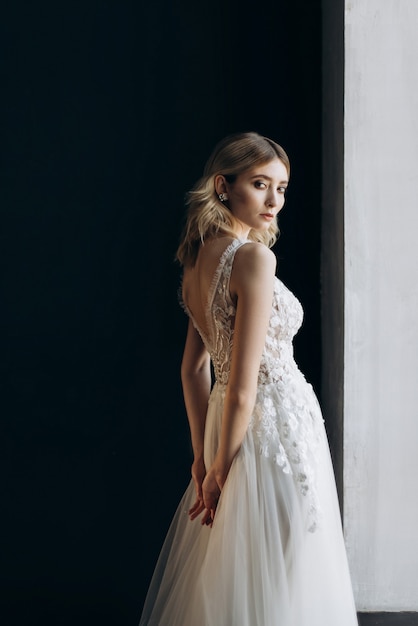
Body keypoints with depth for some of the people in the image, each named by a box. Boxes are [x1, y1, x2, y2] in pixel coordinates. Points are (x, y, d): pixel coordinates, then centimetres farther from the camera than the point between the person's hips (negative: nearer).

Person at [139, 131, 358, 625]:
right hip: (278, 427, -9)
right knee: (276, 584, 5)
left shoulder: (200, 256, 8)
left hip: (227, 427, 9)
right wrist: (221, 468, -9)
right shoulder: (253, 256, -18)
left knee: (222, 579, 19)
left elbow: (194, 368, 11)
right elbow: (242, 385, -20)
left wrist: (205, 457, 13)